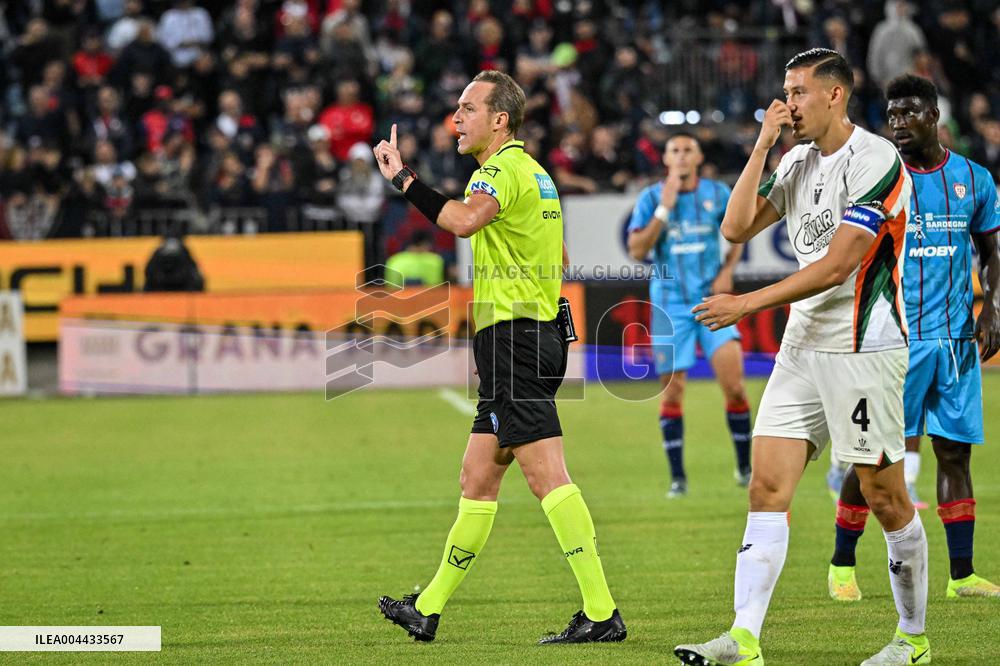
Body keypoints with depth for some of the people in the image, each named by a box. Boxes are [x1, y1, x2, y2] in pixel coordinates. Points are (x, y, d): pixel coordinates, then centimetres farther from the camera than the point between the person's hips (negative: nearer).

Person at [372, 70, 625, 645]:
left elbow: (465, 220, -33)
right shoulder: (534, 171, 20)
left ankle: (602, 612, -17)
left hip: (513, 337, -10)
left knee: (546, 474, -13)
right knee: (477, 480, 14)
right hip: (541, 332, 10)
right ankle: (428, 609, 22)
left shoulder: (503, 168, -12)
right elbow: (561, 259, 28)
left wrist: (403, 178, -25)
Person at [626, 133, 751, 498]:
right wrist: (665, 208, -15)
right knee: (672, 390, -1)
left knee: (733, 383, -10)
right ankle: (677, 478, 8)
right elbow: (637, 250, -9)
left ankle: (745, 467, 5)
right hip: (670, 302, -1)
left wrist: (727, 270, 4)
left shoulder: (718, 194, 4)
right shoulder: (651, 198, 0)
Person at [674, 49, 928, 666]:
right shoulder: (798, 163, 12)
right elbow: (737, 228, 6)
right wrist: (764, 145, 0)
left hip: (864, 349, -7)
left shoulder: (875, 160, -14)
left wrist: (746, 304, -18)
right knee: (768, 486, -3)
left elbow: (836, 266, -18)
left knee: (885, 496, 0)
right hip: (803, 346, 7)